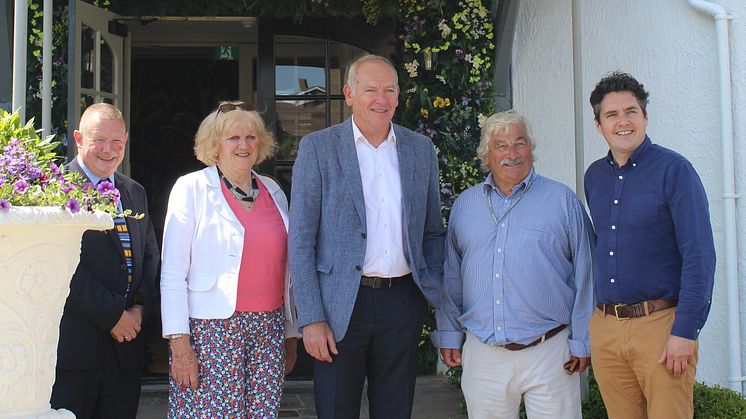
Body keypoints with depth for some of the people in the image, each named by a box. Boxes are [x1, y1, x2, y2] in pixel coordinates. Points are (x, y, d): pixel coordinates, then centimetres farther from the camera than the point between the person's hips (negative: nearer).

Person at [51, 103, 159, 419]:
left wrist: (141, 308, -1)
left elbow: (150, 256, 16)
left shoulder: (135, 193, 17)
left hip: (126, 344, 6)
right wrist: (112, 315, -14)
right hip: (73, 343, -6)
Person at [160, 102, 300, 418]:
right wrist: (179, 342, -11)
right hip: (212, 330, -4)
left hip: (269, 329, 4)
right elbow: (172, 273, -5)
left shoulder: (273, 191, 12)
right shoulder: (192, 188, -1)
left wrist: (290, 333, 15)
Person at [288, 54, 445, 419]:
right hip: (341, 305, -3)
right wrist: (312, 319, -11)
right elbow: (300, 240, -5)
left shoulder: (421, 149, 9)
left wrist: (438, 300, 6)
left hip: (402, 303, 3)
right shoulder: (317, 148, -2)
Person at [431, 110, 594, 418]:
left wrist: (582, 342, -2)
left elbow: (585, 275, 0)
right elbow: (450, 276, 14)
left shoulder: (563, 200, 2)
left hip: (548, 355, -2)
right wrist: (449, 334, 10)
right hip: (482, 355, 3)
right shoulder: (464, 205, 11)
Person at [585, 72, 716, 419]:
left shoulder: (674, 169, -7)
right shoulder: (594, 176, 11)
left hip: (661, 324, -5)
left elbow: (700, 256, -12)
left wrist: (684, 332, -17)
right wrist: (602, 315, 14)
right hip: (604, 328, 5)